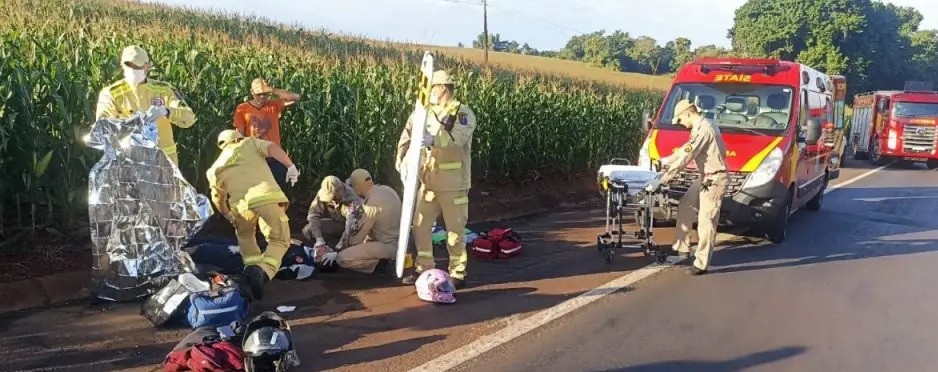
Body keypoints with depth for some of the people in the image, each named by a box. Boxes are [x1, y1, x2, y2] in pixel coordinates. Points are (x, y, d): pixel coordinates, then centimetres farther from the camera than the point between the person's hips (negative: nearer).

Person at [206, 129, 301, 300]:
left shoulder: (216, 168, 29)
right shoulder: (249, 143, 23)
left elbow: (218, 200, 32)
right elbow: (272, 148, 3)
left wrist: (229, 216, 48)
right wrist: (291, 166, 1)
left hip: (242, 205, 3)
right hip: (268, 197, -2)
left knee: (245, 235, 35)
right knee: (280, 240, 13)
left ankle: (252, 265, 14)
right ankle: (263, 271, -13)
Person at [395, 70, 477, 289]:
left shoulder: (463, 114, -10)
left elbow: (457, 138, -28)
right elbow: (408, 135, 4)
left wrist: (433, 140, -44)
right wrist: (401, 158, -12)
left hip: (453, 183, -6)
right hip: (428, 181, 6)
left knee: (455, 228, 2)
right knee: (420, 224, 10)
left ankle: (458, 274, 12)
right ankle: (424, 268, 22)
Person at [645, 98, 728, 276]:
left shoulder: (703, 129, -22)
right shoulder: (702, 126, 10)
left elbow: (684, 158, -26)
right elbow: (686, 149, 22)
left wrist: (661, 180, -26)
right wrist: (665, 162, 26)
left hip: (714, 179, -10)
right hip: (705, 177, 10)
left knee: (706, 221, -5)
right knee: (685, 207, 15)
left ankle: (701, 264, 1)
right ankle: (681, 248, 23)